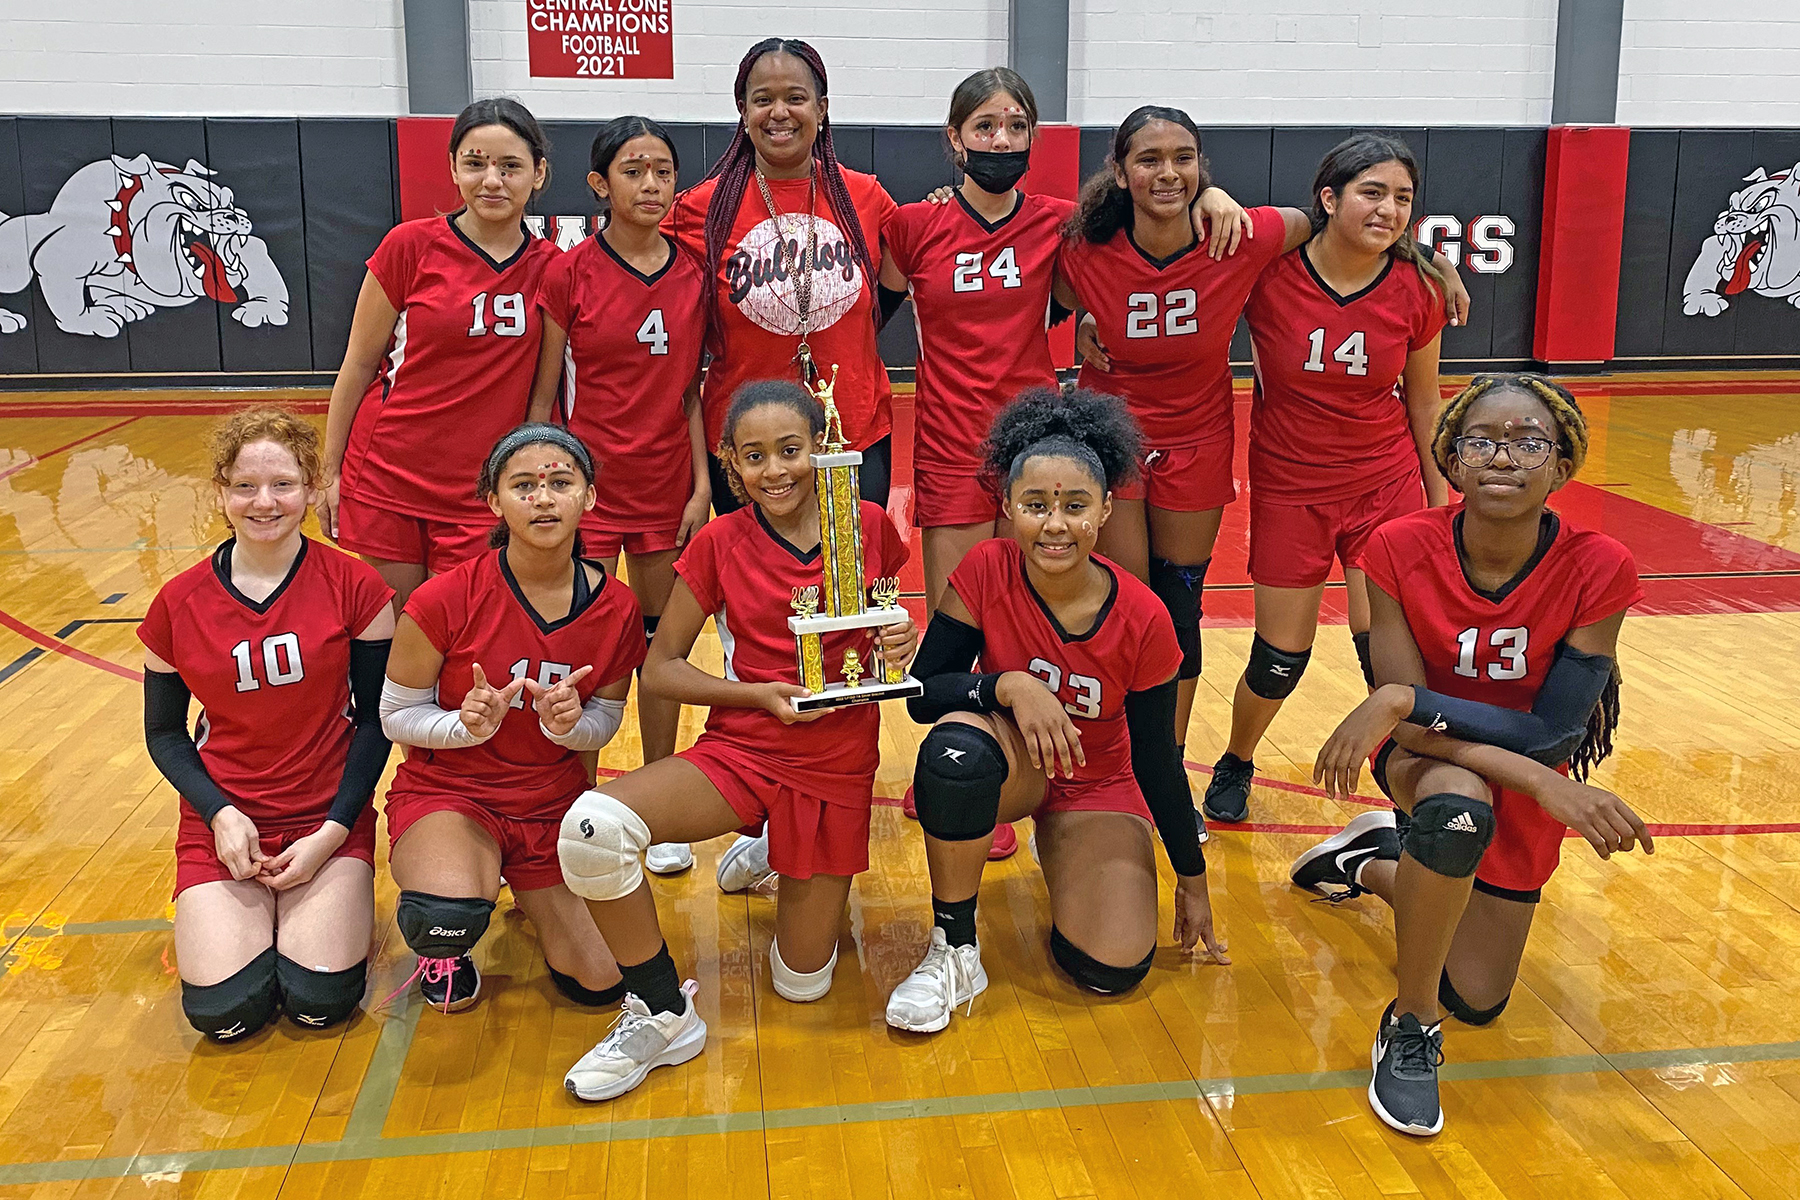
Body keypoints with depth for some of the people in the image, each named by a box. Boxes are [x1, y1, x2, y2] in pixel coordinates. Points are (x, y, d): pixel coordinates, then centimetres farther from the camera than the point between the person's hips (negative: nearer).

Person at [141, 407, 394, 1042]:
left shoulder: (354, 586, -6)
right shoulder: (178, 604, -1)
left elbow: (376, 717, -2)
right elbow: (163, 732, 7)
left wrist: (333, 831, -11)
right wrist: (220, 814, -9)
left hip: (329, 820, -1)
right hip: (223, 824, 1)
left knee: (320, 1001, -19)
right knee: (224, 1012, -17)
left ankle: (317, 912, 14)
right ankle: (242, 916, 15)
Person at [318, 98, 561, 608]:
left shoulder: (550, 267, 0)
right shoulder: (411, 246, -6)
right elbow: (357, 366, 1)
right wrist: (329, 472, 3)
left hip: (481, 492, 1)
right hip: (387, 478, -1)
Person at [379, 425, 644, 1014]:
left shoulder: (615, 608, -8)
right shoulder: (445, 599, -19)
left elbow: (605, 722, 5)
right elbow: (395, 717, -8)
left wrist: (568, 723, -19)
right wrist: (468, 726, -27)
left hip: (555, 803, 4)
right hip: (448, 793, -3)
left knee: (601, 982, -3)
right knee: (449, 918, -36)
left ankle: (531, 893, 31)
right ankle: (441, 943, 6)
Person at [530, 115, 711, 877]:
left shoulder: (692, 275, 3)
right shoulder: (569, 274, -6)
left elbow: (692, 389, 7)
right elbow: (544, 395, -3)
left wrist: (702, 485, 1)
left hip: (667, 484, 3)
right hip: (590, 479, -3)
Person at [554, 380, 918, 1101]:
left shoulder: (869, 527, -3)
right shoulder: (719, 542, -6)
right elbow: (660, 668, -2)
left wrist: (901, 644, -11)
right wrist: (758, 694, -17)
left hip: (838, 764, 1)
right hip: (740, 749, -1)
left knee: (802, 983, 8)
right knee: (593, 826, -31)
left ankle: (773, 855, 39)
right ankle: (664, 1014, -9)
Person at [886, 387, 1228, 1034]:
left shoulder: (1143, 620, -20)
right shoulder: (987, 570, -19)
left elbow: (1156, 759, -7)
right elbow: (922, 692, -17)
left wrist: (1192, 877, 1)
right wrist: (1010, 685, -36)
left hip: (1098, 790, 0)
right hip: (1009, 767, 0)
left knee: (1113, 968, -19)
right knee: (956, 745, -37)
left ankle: (1065, 871, 18)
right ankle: (955, 950, -17)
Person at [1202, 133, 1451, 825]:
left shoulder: (1416, 289, -7)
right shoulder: (1270, 269, -15)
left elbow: (1422, 400, 6)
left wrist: (1439, 494, 11)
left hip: (1387, 484, 1)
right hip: (1288, 488, -1)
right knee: (1281, 659, 7)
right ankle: (1235, 764, 37)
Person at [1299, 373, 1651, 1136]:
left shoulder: (1599, 569, -25)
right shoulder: (1400, 550, -25)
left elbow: (1553, 733, -28)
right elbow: (1408, 725, -25)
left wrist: (1401, 701, -38)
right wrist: (1548, 785, -37)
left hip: (1528, 778, 2)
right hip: (1426, 757, -2)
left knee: (1477, 1001, 11)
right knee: (1458, 808, -40)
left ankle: (1381, 865, 41)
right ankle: (1410, 1030, -17)